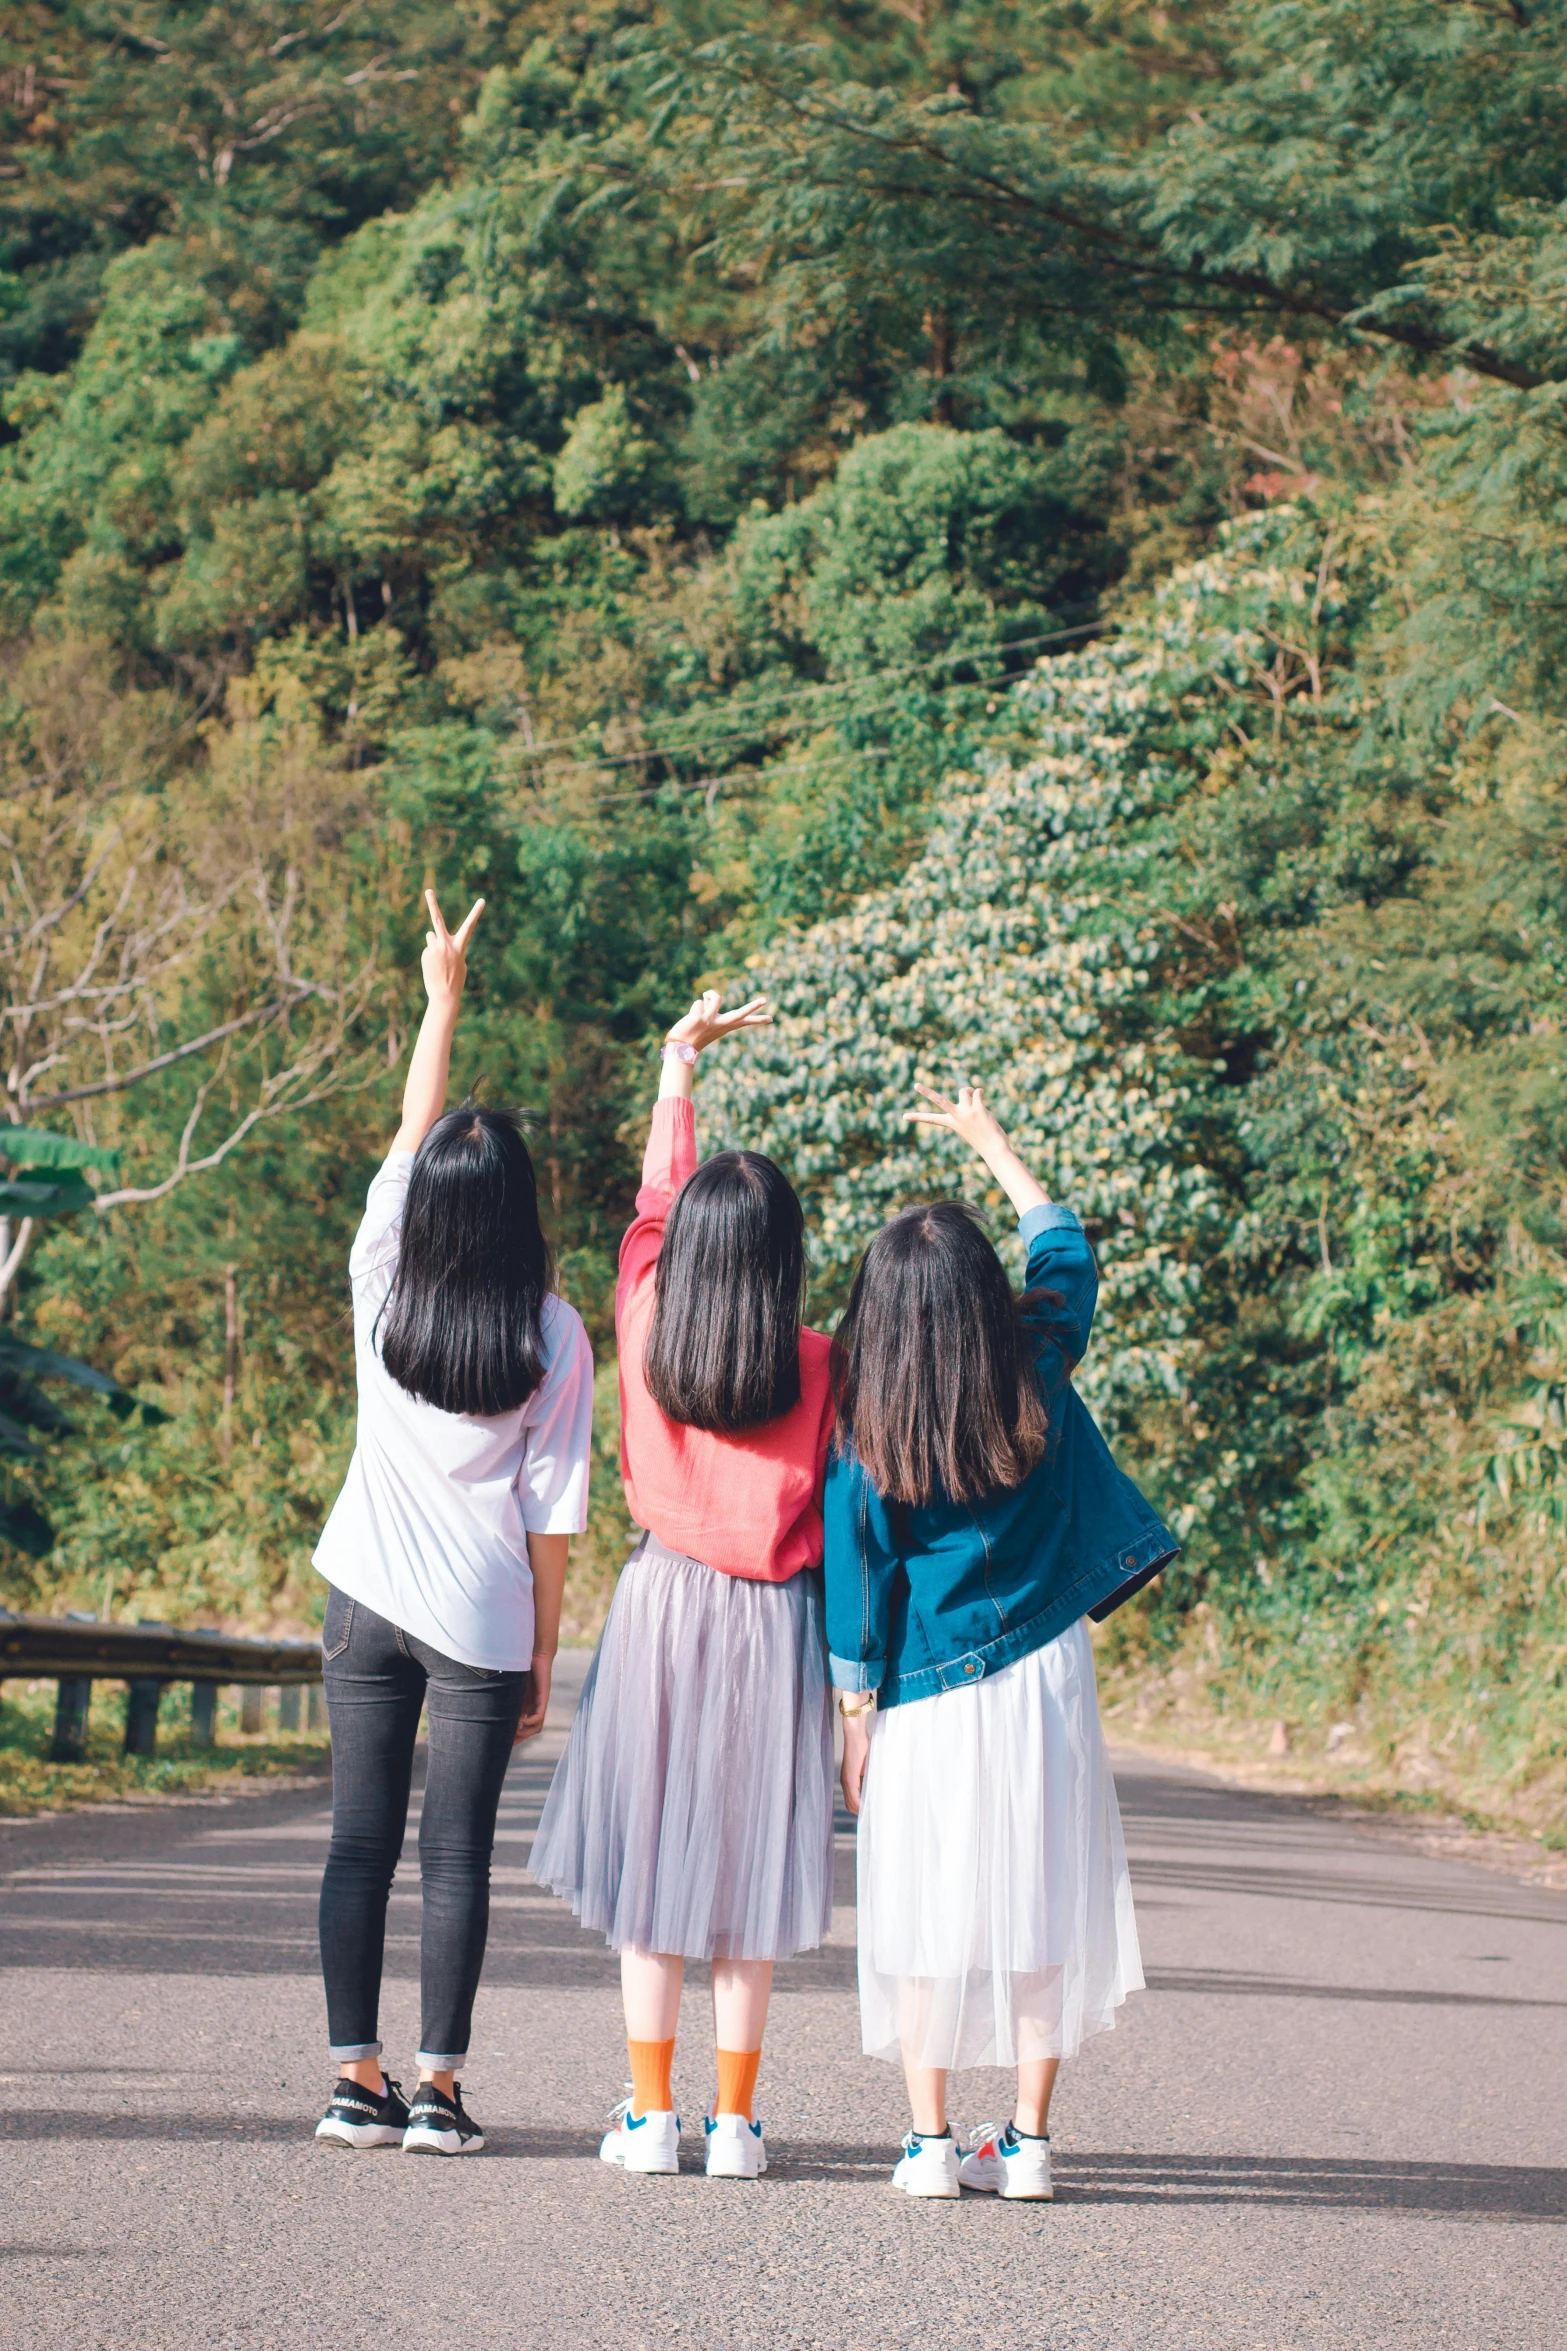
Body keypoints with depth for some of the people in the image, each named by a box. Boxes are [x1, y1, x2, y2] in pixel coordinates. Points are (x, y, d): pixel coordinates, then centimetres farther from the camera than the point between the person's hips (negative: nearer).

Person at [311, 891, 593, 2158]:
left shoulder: (383, 1287, -2)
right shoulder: (552, 1334, -7)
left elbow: (406, 1137, 15)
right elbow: (554, 1512, -5)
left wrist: (442, 996, 25)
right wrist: (543, 1657, 4)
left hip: (368, 1602, 2)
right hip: (483, 1622, -2)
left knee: (360, 1842, 5)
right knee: (458, 1856, 1)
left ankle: (357, 2080, 6)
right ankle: (438, 2088, 3)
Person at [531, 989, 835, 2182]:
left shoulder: (647, 1326, -5)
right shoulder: (814, 1366, -8)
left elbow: (654, 1203, 11)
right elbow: (833, 1512, -4)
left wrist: (680, 1060, 24)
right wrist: (852, 1670, 5)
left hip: (662, 1601, 1)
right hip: (774, 1619, -1)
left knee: (647, 1860, 7)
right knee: (745, 1865, 6)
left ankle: (651, 2115, 7)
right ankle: (734, 2119, 9)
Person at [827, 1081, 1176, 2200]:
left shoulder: (864, 1440, -9)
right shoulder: (1039, 1376, -3)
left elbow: (859, 1588, -6)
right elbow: (1066, 1251, 15)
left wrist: (856, 1717, 3)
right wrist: (992, 1141, 24)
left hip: (922, 1698, -1)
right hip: (1040, 1682, 1)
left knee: (924, 1907, 7)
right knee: (1040, 1900, 8)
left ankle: (931, 2141, 6)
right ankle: (1028, 2139, 9)